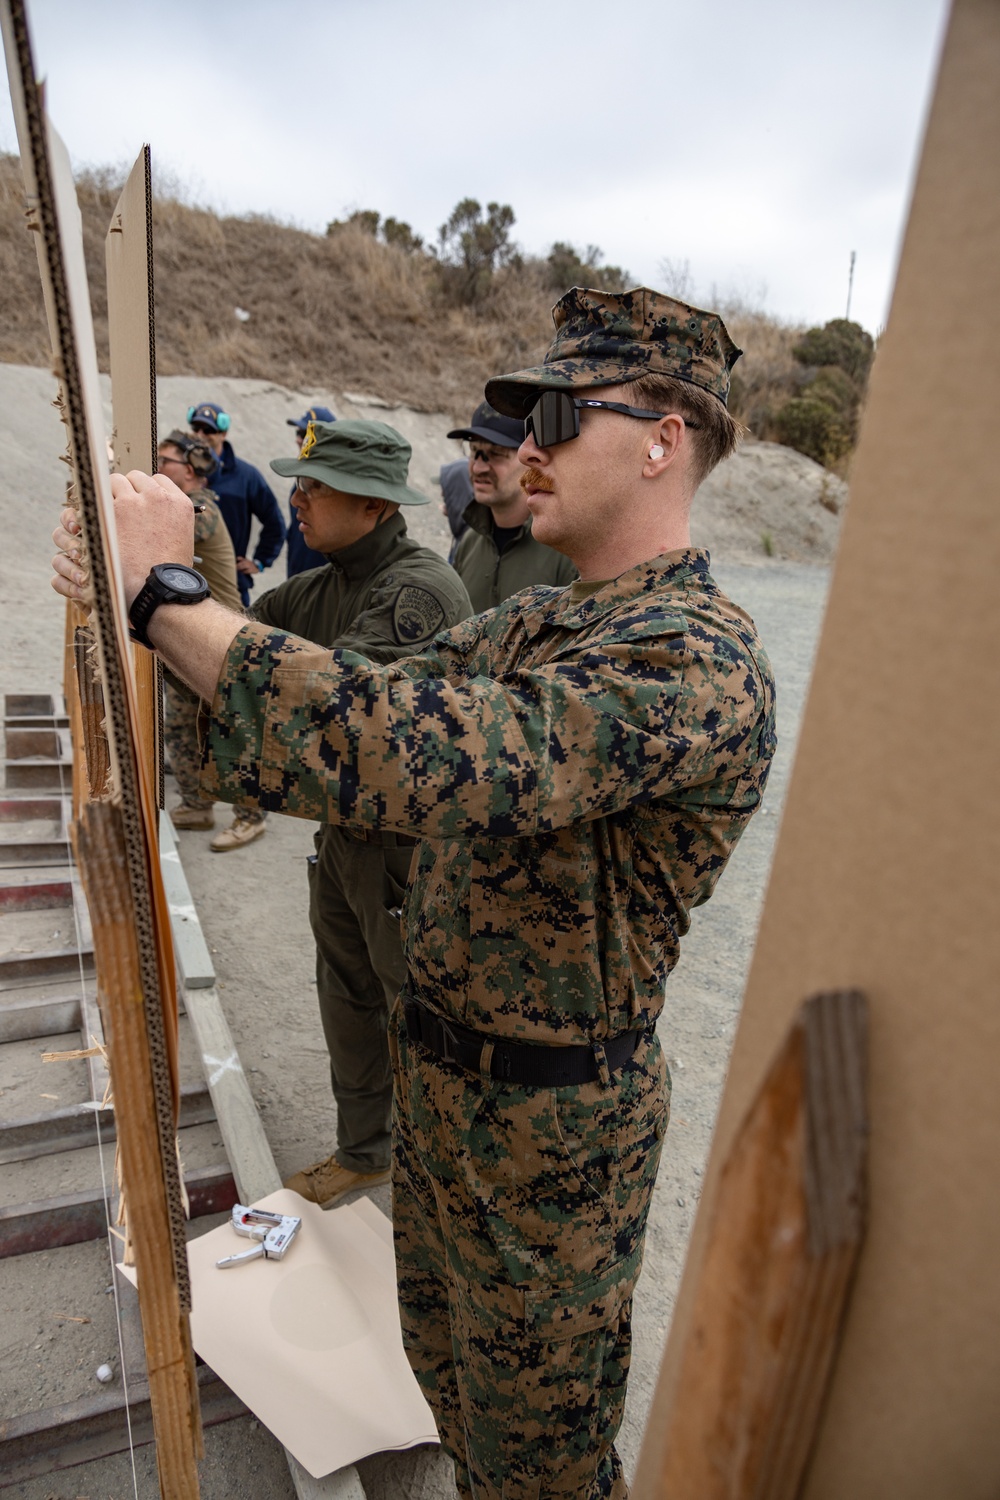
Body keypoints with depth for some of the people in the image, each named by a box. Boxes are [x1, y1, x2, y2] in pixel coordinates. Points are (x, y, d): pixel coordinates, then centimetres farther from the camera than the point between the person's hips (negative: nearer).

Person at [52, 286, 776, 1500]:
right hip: (438, 1075, 8)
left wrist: (167, 595, -32)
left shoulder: (693, 659, -26)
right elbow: (378, 709, -1)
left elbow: (432, 757, -41)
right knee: (447, 1364, 31)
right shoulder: (529, 624, 4)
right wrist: (154, 595, -13)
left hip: (552, 1122, -8)